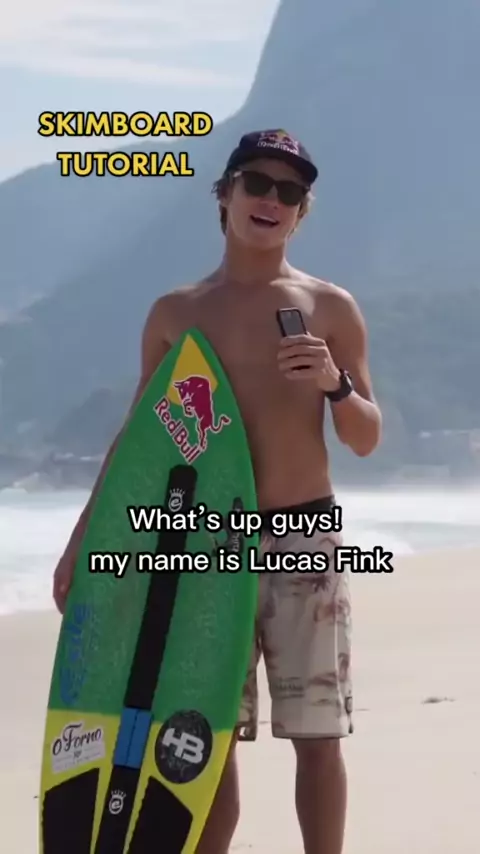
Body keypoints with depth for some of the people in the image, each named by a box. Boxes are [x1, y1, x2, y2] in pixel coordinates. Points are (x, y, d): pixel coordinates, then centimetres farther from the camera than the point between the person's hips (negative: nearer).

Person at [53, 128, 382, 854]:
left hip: (304, 540, -1)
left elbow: (367, 441, 5)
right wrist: (82, 539, 6)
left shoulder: (330, 308, 3)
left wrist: (336, 384, -16)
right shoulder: (174, 314, 6)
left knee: (317, 736, 0)